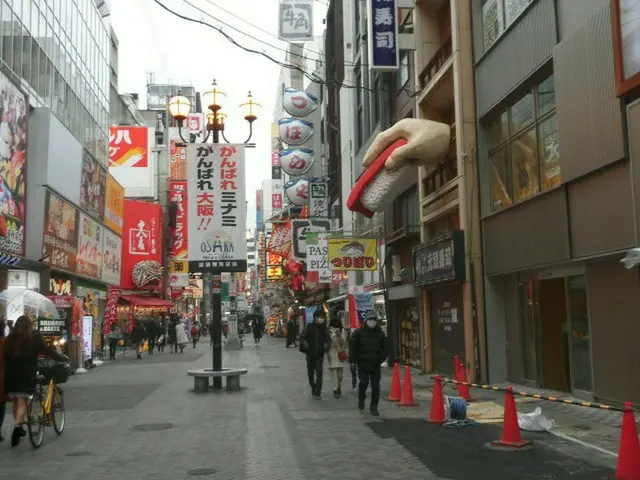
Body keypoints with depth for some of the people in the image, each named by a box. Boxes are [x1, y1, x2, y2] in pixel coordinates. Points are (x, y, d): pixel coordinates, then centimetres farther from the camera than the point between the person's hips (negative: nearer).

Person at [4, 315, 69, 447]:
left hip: (11, 373, 4)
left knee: (15, 401, 16)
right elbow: (48, 351, -1)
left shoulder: (10, 338, 6)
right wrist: (64, 358, 9)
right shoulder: (33, 337, -3)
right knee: (22, 402, -3)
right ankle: (17, 428, -19)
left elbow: (4, 355, 7)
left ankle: (18, 428, 25)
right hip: (26, 374, -4)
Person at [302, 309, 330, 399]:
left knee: (319, 373, -6)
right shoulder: (309, 327, -5)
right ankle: (313, 388, 35)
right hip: (310, 354, 0)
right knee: (310, 372, 14)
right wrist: (305, 345, -19)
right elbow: (303, 338, -2)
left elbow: (328, 339, 7)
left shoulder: (324, 328, 0)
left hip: (320, 354, 0)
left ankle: (318, 392, -2)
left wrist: (326, 345, -12)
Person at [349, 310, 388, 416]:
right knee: (363, 383, -4)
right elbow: (352, 346, -1)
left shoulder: (380, 333, 6)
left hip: (375, 365, 2)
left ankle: (374, 407, 13)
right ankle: (361, 401, 24)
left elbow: (386, 348, 13)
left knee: (375, 386, 1)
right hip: (362, 364, -2)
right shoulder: (359, 332, -3)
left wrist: (381, 359, 2)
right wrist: (352, 360, -5)